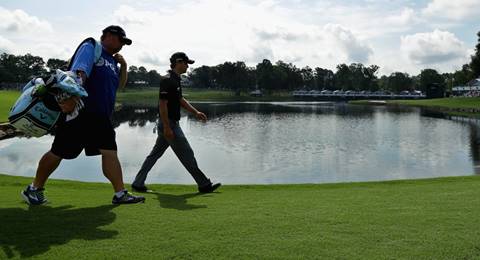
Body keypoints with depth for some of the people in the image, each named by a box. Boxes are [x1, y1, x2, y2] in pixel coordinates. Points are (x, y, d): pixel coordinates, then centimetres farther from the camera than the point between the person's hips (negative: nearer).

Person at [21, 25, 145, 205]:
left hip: (101, 117, 8)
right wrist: (73, 99, -32)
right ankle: (34, 189, 15)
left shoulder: (112, 60, 21)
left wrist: (123, 66, 12)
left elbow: (120, 85, 28)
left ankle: (120, 194, 0)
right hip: (79, 112, -8)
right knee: (59, 152, -1)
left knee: (110, 152, -1)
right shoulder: (90, 48, -3)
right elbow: (79, 74, -18)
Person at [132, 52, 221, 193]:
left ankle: (138, 183, 19)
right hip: (169, 124, -10)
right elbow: (162, 104, -21)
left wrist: (196, 112, 12)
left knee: (155, 154, 13)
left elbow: (180, 100, 22)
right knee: (187, 154, -2)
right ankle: (204, 185, 7)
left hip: (170, 124, 10)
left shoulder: (176, 79, 14)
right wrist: (167, 128, -23)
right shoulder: (168, 80, -17)